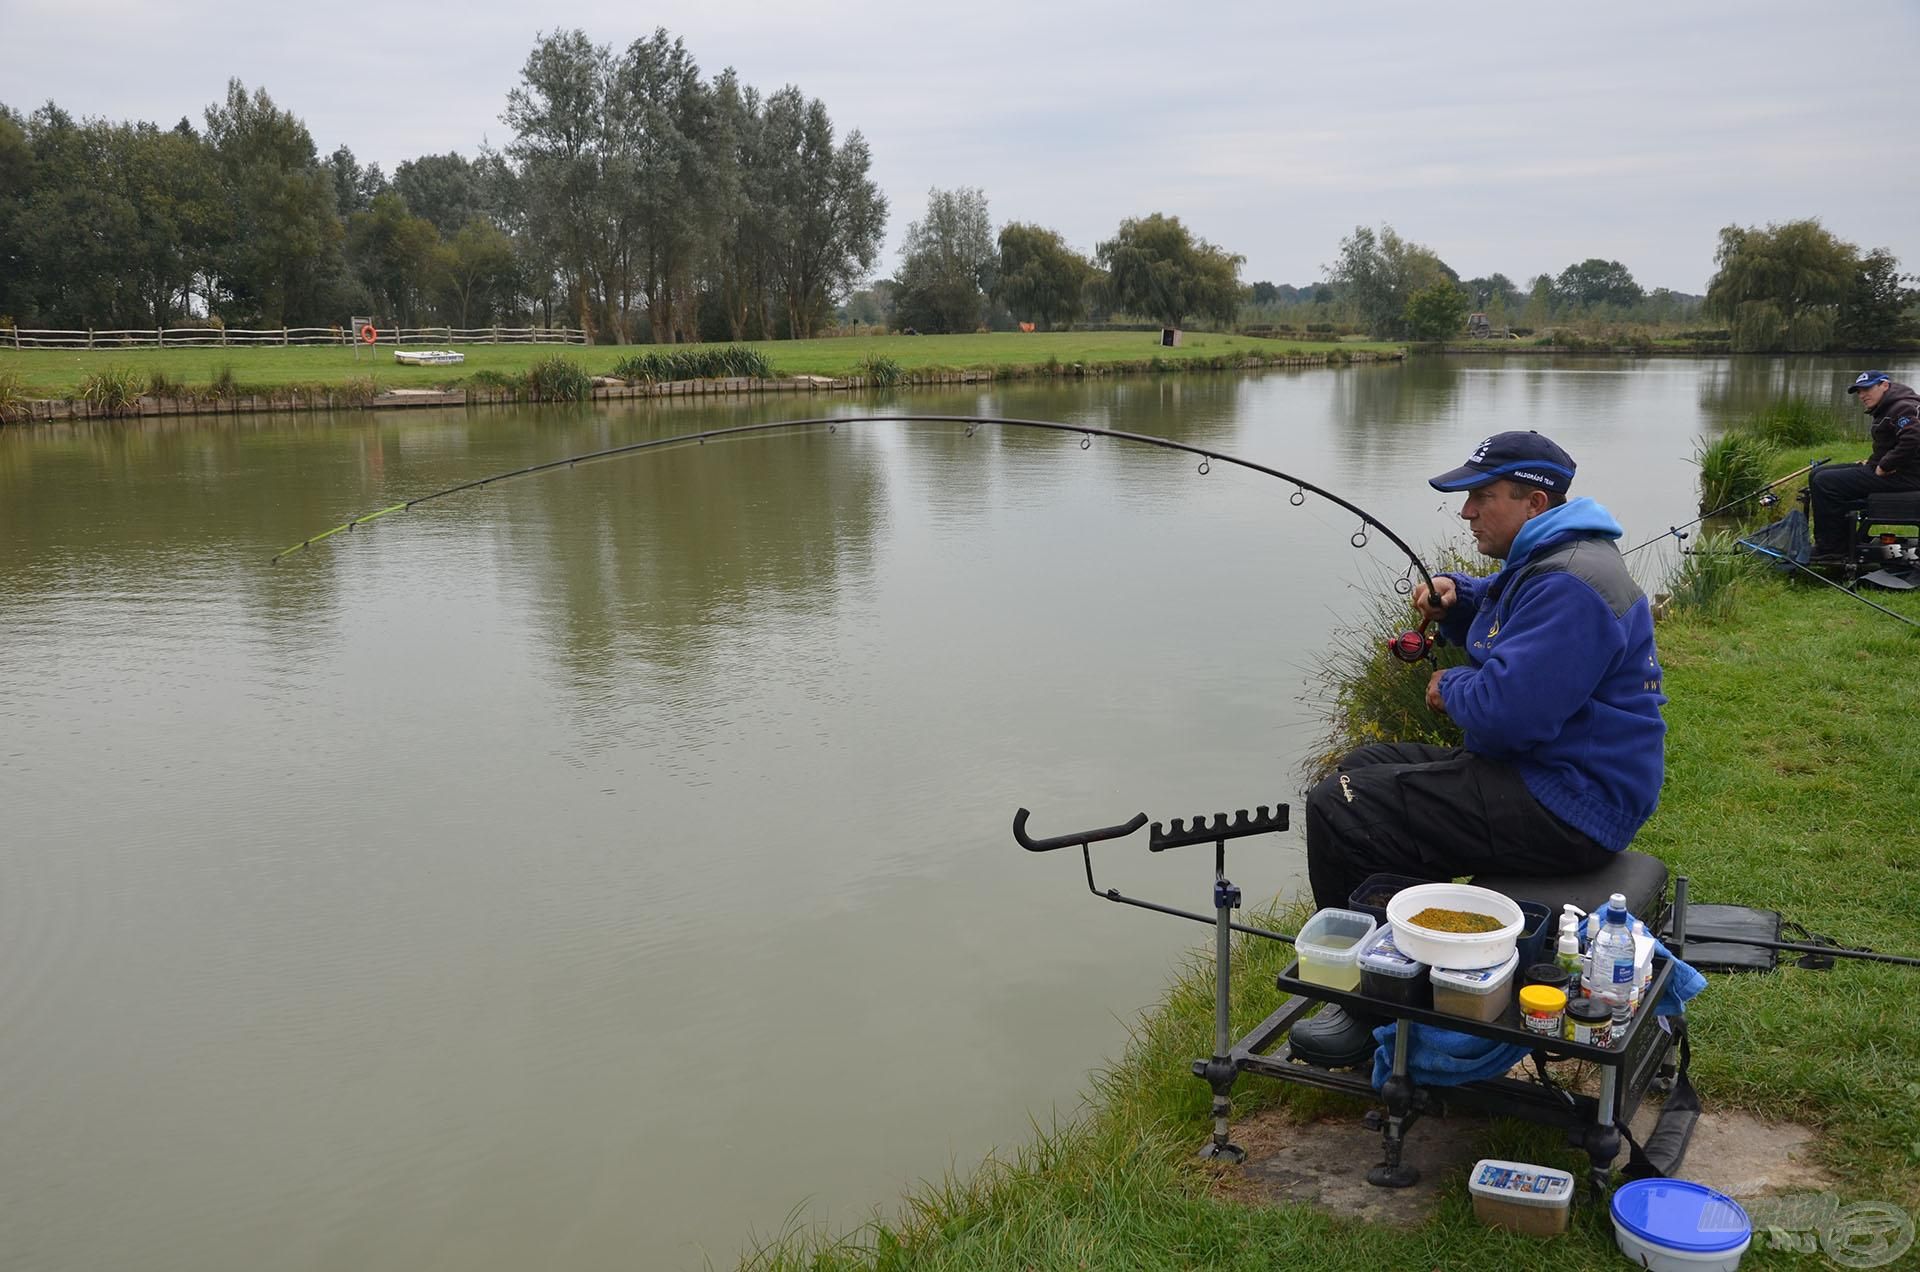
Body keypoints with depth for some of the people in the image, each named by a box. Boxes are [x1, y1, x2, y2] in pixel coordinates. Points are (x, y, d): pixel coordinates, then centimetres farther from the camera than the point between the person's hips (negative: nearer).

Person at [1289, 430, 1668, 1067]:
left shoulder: (1571, 584, -22)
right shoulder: (1538, 561, 13)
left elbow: (1505, 710, -30)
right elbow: (1495, 616, 33)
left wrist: (1450, 686, -8)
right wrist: (1452, 595, 10)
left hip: (1566, 810, -12)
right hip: (1540, 771, 12)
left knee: (1338, 811, -18)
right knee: (1361, 769, 20)